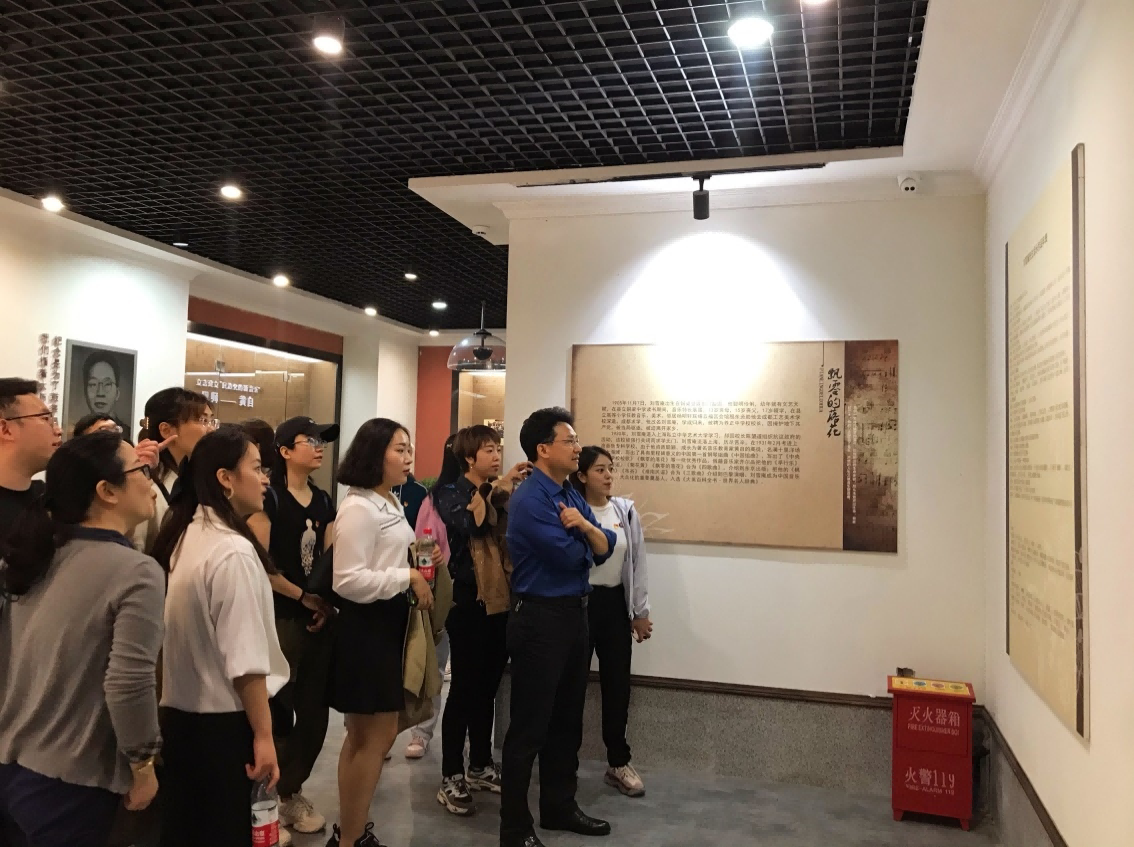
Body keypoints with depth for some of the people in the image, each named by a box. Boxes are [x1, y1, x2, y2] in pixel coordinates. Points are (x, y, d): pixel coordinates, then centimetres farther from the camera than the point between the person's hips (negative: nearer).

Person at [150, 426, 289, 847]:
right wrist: (263, 734, -16)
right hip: (224, 719, -8)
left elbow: (187, 634, 11)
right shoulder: (234, 552, -21)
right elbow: (244, 660, -22)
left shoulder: (184, 536, 5)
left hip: (178, 712, 8)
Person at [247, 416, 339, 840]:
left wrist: (326, 603, -2)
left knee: (314, 709, 10)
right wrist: (303, 596, -10)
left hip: (319, 617, 6)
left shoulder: (324, 501, 11)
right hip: (280, 617, -6)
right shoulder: (268, 498, -9)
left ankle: (293, 789, 27)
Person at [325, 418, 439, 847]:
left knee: (374, 734, 18)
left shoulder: (391, 504, 13)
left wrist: (418, 563, 5)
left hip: (389, 622, 10)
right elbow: (348, 581, -25)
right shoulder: (358, 508, -19)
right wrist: (408, 578, -22)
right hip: (366, 626, -10)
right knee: (372, 737, 2)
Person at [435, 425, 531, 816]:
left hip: (502, 601, 5)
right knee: (464, 688, -2)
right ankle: (451, 778, 7)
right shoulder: (451, 493, -3)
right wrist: (495, 489, -24)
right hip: (470, 601, -5)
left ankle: (480, 767, 26)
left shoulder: (503, 494, 12)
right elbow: (467, 524, -24)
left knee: (488, 688, 14)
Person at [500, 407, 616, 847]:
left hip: (574, 613, 9)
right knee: (529, 726, 1)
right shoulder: (529, 500, -17)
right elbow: (569, 556, -22)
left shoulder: (573, 496, 11)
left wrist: (584, 526, -17)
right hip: (540, 618, -9)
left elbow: (605, 549, 4)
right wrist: (582, 538, 0)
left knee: (567, 719, 18)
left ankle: (560, 806, 34)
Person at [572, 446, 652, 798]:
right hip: (579, 602, -4)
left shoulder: (626, 511, 3)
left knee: (618, 684, 11)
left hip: (615, 603, 4)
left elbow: (637, 562, 6)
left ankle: (619, 763, 26)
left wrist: (641, 612, 6)